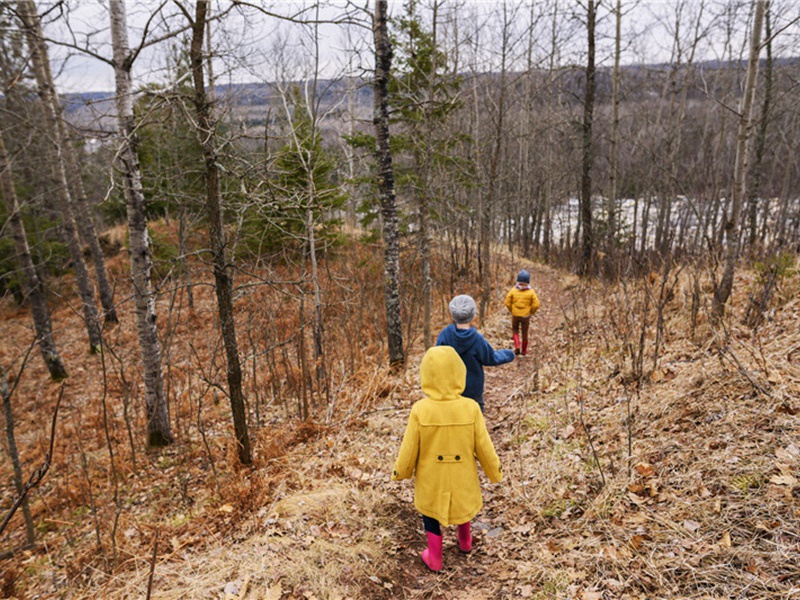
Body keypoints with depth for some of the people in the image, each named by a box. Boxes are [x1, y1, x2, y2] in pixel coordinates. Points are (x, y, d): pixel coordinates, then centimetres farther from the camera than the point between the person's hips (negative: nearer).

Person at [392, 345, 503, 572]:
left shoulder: (420, 410, -25)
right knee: (463, 501, 31)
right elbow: (484, 447, -12)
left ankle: (434, 558, 36)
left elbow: (409, 450, -15)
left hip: (431, 478, -1)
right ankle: (465, 540, 52)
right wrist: (495, 472, 6)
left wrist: (400, 472, 4)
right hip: (462, 476, 2)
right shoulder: (470, 409, -23)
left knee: (430, 510, 24)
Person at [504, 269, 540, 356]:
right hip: (526, 316, 0)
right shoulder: (531, 292, -11)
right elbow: (536, 305, -12)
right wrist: (531, 312, 5)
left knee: (515, 330, 21)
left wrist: (512, 311, 9)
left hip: (515, 315, 0)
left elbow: (507, 303, -8)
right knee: (525, 332, 16)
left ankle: (517, 347, 5)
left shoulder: (513, 290, -10)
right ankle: (524, 350, 28)